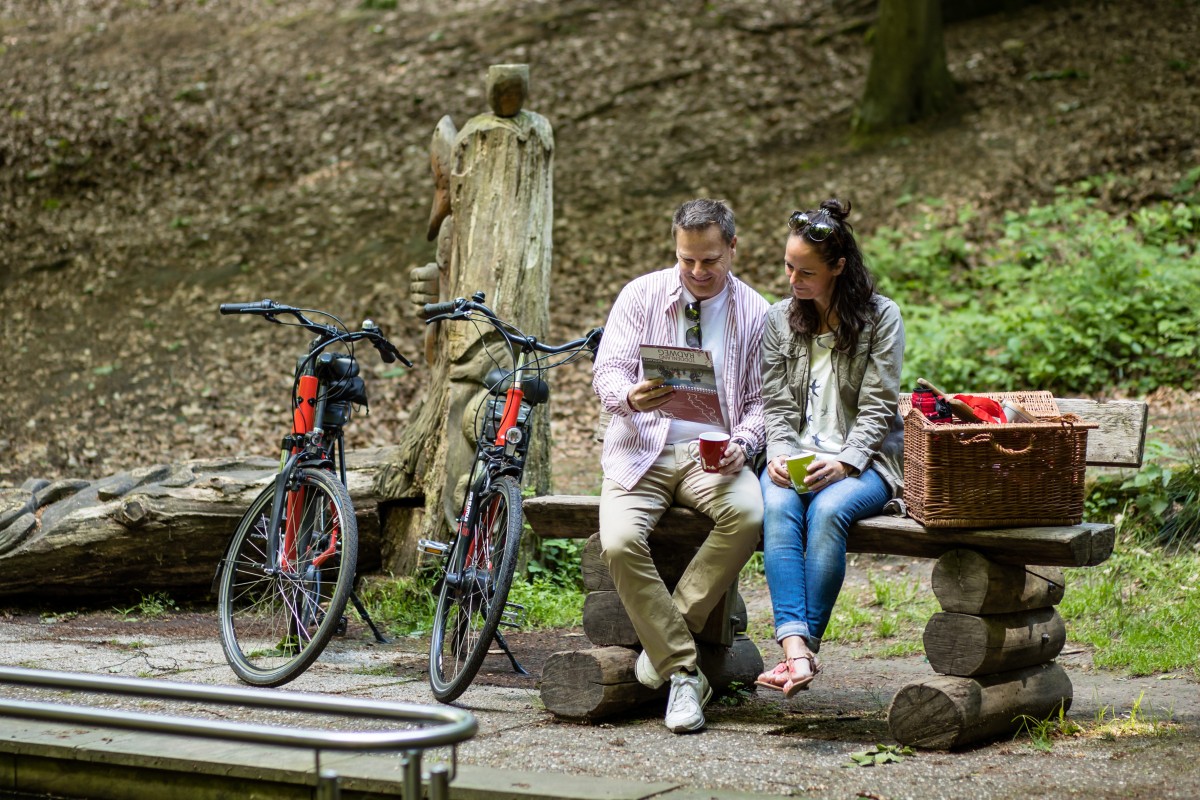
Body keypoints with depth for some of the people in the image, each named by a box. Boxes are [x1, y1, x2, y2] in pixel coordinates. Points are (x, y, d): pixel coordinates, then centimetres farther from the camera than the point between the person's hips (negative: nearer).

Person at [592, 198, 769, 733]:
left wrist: (741, 446, -14)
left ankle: (662, 643, -20)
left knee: (749, 513, -33)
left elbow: (759, 402, 8)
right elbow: (606, 373, -1)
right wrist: (631, 397, -25)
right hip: (642, 449, 0)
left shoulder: (754, 313, 8)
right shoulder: (641, 295, 5)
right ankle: (683, 671, -17)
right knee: (619, 542, -30)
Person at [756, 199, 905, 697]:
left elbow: (876, 409, -4)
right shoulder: (778, 321, 13)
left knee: (828, 508, -36)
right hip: (795, 457, 3)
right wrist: (780, 455, -11)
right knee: (777, 505, -32)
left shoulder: (880, 317, 2)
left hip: (861, 460, -2)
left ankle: (805, 644, -34)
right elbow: (777, 405, 9)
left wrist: (843, 462, -18)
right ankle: (796, 648, -44)